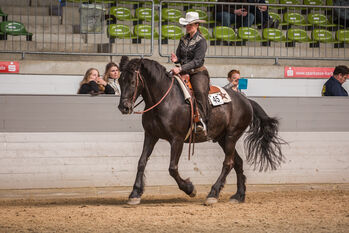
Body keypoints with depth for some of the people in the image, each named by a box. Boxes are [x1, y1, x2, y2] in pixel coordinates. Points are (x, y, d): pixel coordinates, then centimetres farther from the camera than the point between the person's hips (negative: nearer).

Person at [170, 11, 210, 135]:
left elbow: (197, 61, -14)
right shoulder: (183, 39, 13)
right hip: (183, 72, 6)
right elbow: (179, 55, 20)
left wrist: (181, 69, -24)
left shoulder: (201, 41, -6)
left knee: (200, 91, -32)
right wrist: (176, 59, -6)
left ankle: (202, 121, -33)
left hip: (198, 72, -6)